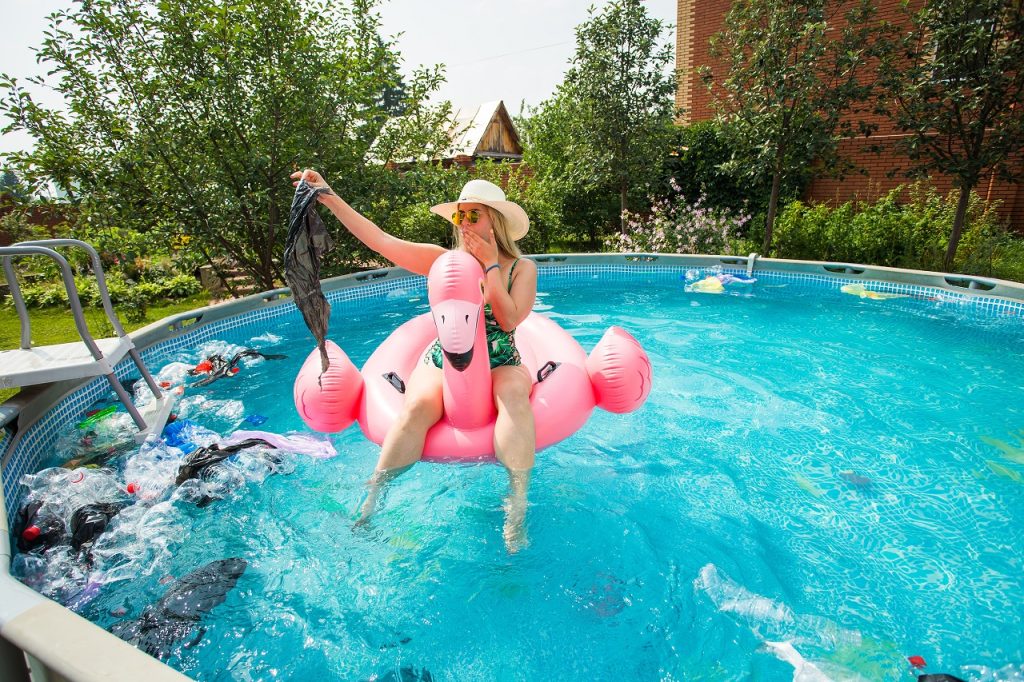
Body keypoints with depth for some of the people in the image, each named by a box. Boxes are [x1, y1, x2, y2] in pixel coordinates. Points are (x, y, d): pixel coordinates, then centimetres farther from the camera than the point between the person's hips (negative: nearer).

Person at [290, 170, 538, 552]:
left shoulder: (522, 268, 0)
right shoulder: (444, 260, 2)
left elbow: (510, 321, -15)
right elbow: (380, 240, -3)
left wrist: (490, 265, -15)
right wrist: (330, 198, -8)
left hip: (499, 366, -1)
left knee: (515, 392, -35)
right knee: (418, 406, -30)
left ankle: (517, 506, -28)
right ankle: (368, 503, -19)